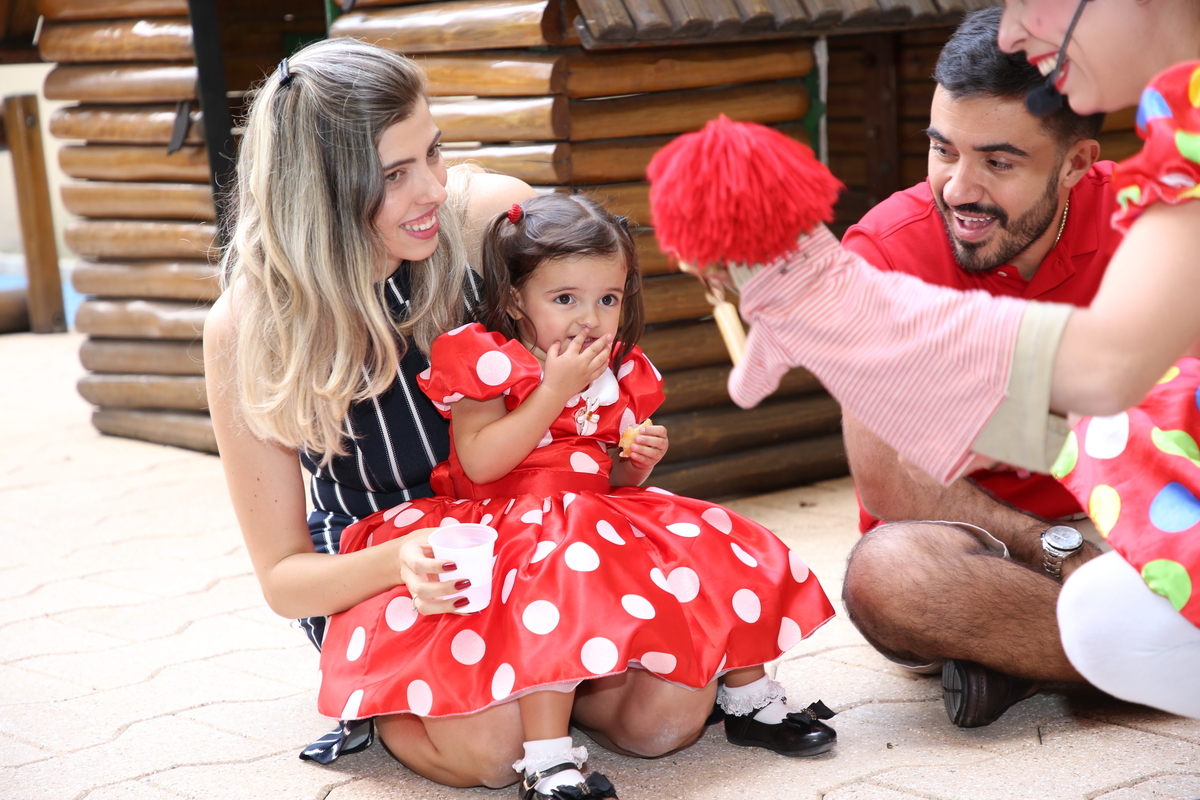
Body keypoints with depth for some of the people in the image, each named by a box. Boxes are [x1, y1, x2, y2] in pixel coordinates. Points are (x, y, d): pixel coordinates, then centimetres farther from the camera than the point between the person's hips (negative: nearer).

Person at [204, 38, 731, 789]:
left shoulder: (493, 217, -17)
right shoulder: (247, 330, -19)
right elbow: (282, 577, -12)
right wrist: (398, 561, -33)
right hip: (372, 576, -2)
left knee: (671, 710, -21)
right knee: (487, 741, -32)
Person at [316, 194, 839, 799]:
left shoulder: (621, 374, 12)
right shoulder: (488, 361, -8)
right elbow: (479, 463, -21)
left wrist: (638, 463, -3)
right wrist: (556, 390, -21)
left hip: (606, 516, 7)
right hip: (516, 520, -7)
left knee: (722, 551, -3)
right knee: (564, 570, -38)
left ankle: (750, 701, 17)